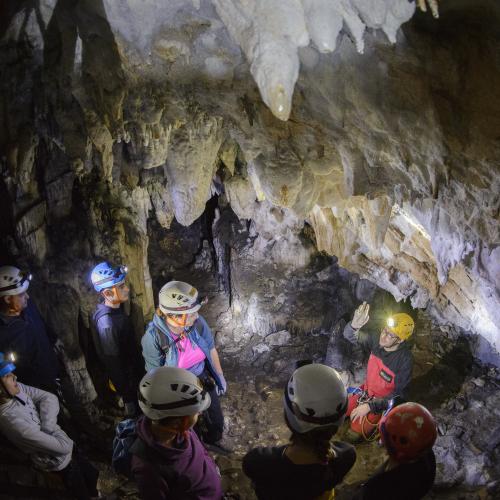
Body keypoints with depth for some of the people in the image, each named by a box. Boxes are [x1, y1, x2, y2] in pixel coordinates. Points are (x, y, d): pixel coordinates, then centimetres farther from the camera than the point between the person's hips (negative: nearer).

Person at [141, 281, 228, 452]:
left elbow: (211, 349, -5)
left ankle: (213, 441, 60)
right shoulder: (153, 337, -33)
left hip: (203, 380, 4)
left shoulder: (197, 322, -24)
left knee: (216, 420, 26)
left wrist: (220, 376, 6)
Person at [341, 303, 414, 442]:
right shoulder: (377, 341, -17)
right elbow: (349, 335, -17)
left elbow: (398, 395, -24)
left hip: (382, 402, -5)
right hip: (366, 391, 5)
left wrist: (369, 406, -26)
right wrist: (354, 325, -42)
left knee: (352, 436, -6)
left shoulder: (405, 359, -30)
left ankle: (378, 422, 15)